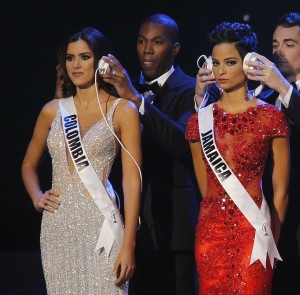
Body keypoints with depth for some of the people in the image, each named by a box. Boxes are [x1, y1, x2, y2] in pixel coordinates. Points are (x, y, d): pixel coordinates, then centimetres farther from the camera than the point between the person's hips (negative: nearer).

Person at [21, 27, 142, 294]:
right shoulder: (53, 111, 11)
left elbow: (132, 181, -6)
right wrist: (36, 196, 4)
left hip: (98, 223, -4)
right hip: (57, 224, 4)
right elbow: (29, 165, 26)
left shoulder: (122, 111, 0)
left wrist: (128, 245, -13)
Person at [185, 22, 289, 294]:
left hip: (254, 231, -3)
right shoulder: (200, 121, 6)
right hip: (211, 230, 3)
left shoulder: (271, 117, -4)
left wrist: (271, 240, 5)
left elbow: (280, 190, 1)